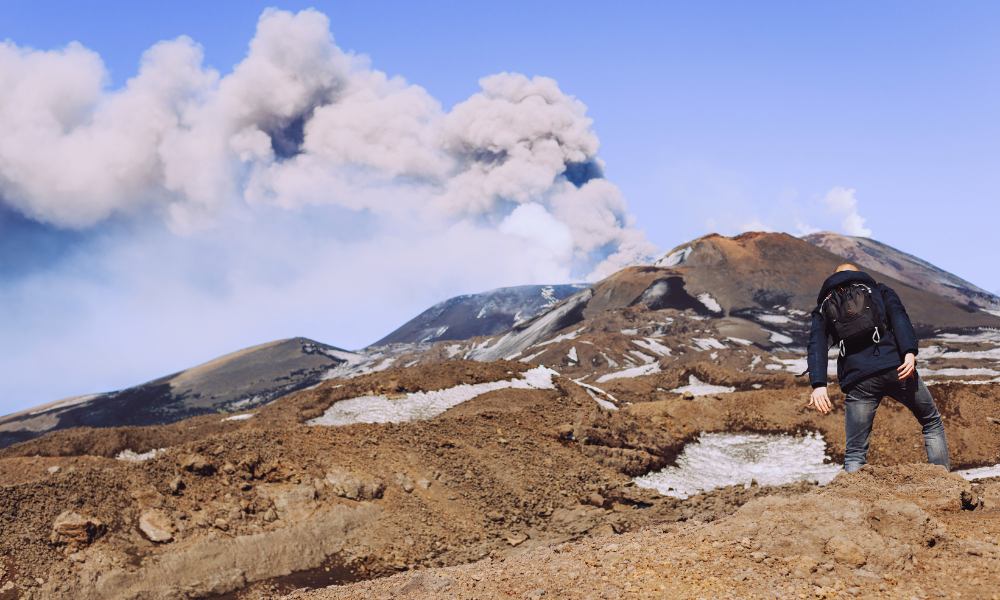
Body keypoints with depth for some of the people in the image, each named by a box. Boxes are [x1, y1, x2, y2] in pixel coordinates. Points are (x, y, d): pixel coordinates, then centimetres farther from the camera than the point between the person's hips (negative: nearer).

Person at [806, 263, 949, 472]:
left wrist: (819, 384, -8)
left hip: (858, 380, 0)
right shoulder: (880, 290, 21)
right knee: (932, 423, 21)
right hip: (896, 369, 0)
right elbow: (899, 317, 0)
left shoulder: (824, 307, 21)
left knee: (855, 451, 6)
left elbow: (817, 346, 4)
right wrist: (910, 352, -14)